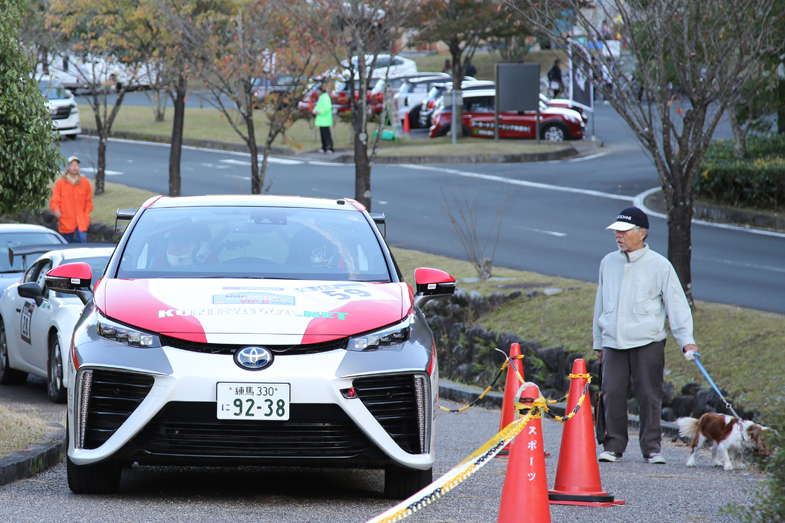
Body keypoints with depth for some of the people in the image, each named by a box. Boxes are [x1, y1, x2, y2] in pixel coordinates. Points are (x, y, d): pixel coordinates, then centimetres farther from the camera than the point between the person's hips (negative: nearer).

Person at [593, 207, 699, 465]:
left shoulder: (659, 265, 0)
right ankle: (613, 446, 6)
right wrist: (599, 342, 22)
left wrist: (686, 340, -10)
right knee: (611, 394, -3)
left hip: (647, 343, -3)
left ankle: (652, 448, 6)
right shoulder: (608, 263, 13)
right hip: (613, 343, 3)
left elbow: (676, 305, -1)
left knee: (649, 396, -3)